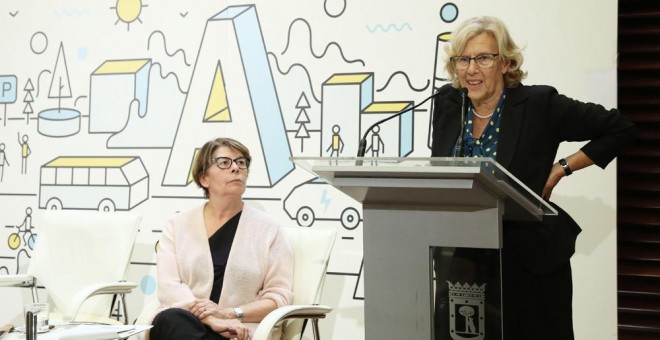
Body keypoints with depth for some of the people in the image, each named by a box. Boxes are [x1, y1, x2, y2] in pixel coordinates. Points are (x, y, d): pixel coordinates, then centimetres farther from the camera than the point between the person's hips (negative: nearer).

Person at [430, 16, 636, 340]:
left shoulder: (540, 105, -10)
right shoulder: (446, 102, 4)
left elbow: (620, 129, -3)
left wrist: (562, 168, -7)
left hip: (528, 259, -3)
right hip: (460, 256, 4)